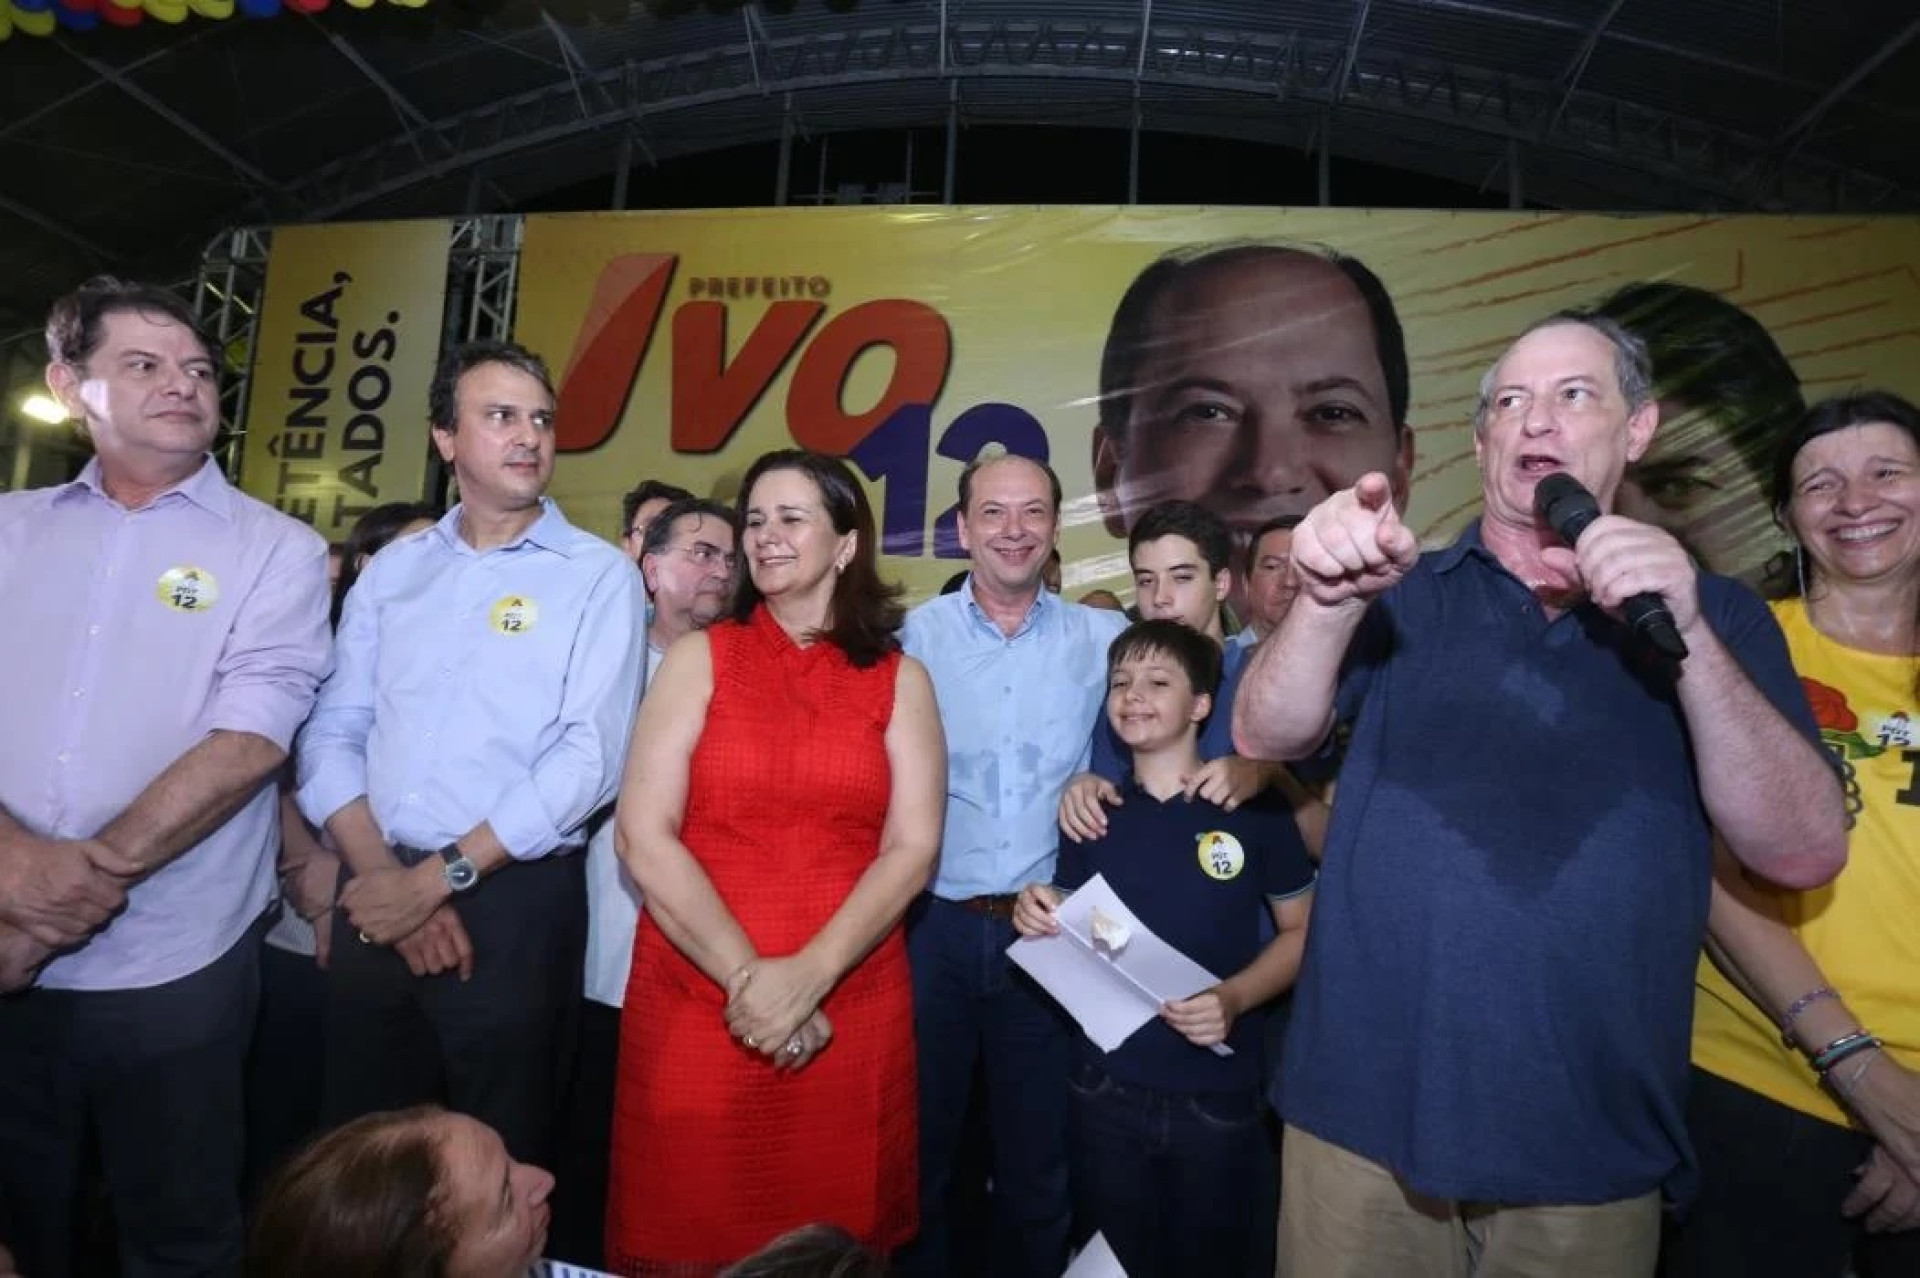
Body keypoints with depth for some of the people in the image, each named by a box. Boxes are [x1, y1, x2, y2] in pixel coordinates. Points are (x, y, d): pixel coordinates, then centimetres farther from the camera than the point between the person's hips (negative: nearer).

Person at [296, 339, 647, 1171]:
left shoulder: (599, 576, -3)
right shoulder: (392, 568, 10)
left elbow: (589, 758, -13)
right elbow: (331, 734, 5)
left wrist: (438, 877, -13)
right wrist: (384, 875, -9)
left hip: (514, 906, -3)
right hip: (378, 903, 4)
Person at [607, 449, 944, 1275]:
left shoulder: (899, 679, 5)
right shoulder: (699, 659, 3)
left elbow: (912, 850, -4)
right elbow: (642, 838, -6)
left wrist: (806, 976, -15)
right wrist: (748, 977, -13)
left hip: (851, 1010, 1)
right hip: (695, 1004, 0)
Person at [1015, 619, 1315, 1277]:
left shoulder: (1255, 808, -8)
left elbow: (1302, 932, -1)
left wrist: (1235, 998, -17)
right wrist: (1040, 919, -10)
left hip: (1218, 1093, -2)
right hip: (1107, 1089, 3)